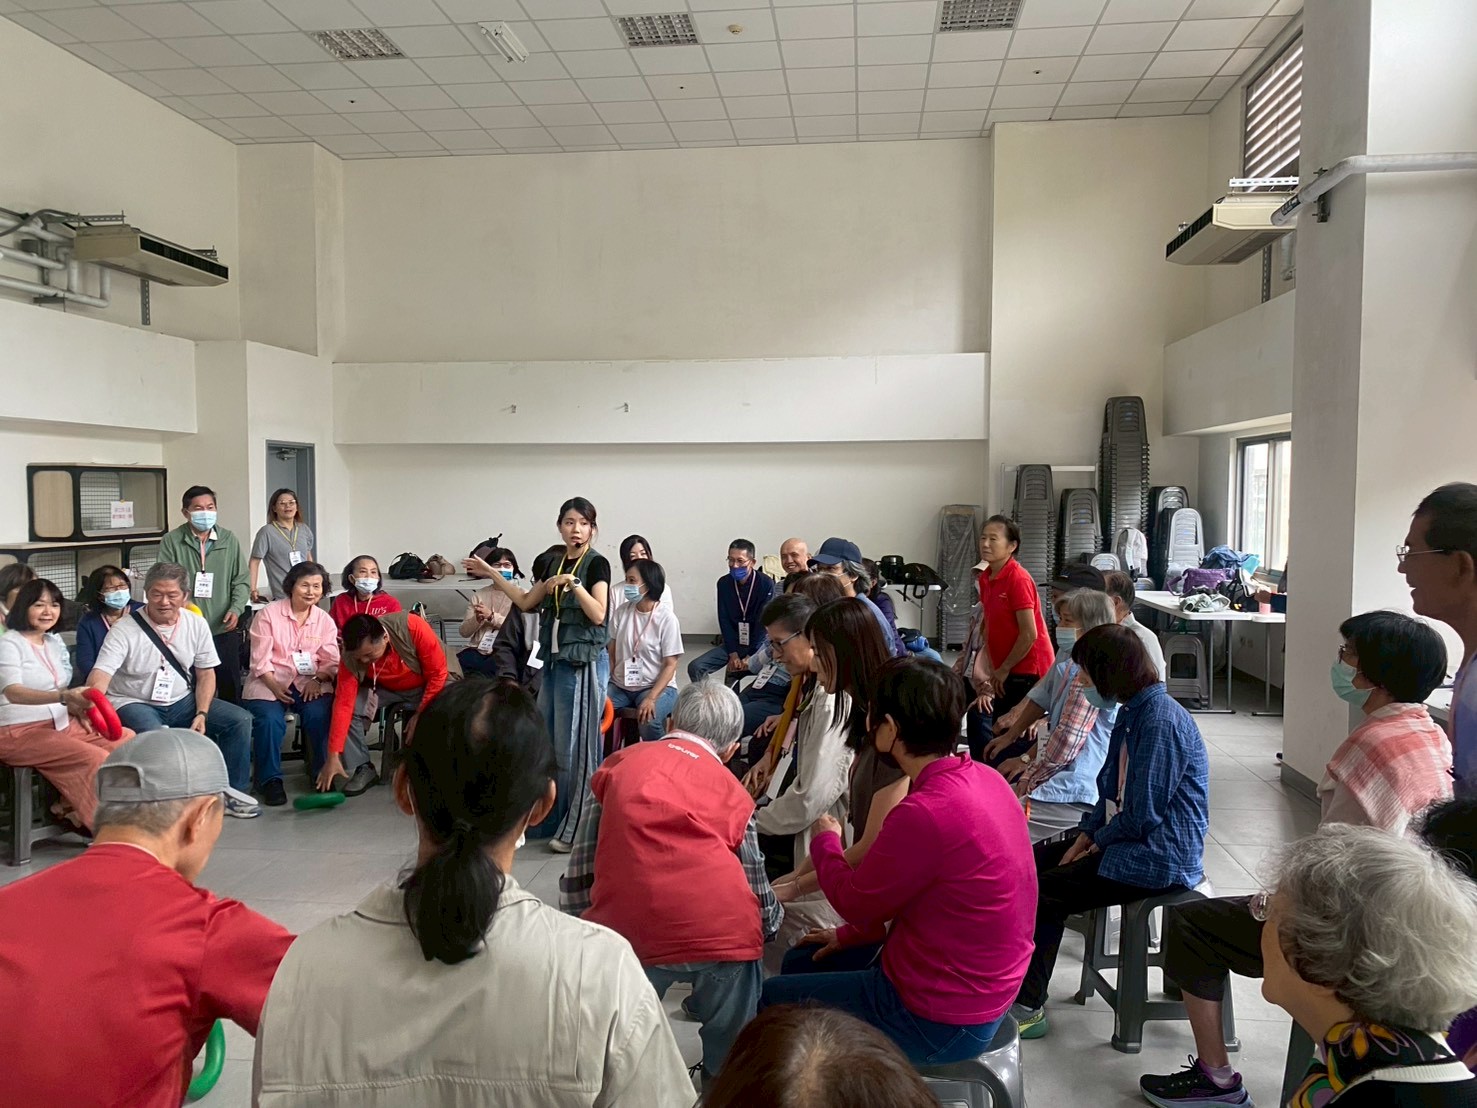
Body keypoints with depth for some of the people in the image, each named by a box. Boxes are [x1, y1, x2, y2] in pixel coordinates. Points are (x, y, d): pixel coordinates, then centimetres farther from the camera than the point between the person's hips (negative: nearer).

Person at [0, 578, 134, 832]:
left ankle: (74, 805, -4)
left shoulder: (55, 641, 14)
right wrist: (63, 697, -44)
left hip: (63, 723, 8)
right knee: (95, 758, -26)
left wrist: (76, 707, 1)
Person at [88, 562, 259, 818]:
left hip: (181, 701, 5)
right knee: (156, 736, -37)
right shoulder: (125, 630, -13)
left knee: (240, 720, -11)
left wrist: (201, 714, -9)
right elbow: (100, 675, -24)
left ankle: (230, 790, 0)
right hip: (135, 703, -5)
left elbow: (206, 674, 4)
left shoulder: (197, 625, 0)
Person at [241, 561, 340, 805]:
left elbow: (330, 661, 7)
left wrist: (317, 680, -14)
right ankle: (270, 780, -9)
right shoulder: (268, 615, 2)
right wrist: (275, 686, -19)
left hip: (310, 682, 2)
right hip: (270, 682, -2)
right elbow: (261, 659, -4)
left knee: (319, 715, -27)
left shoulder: (324, 620, 12)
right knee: (270, 720, -29)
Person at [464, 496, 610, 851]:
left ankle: (578, 829, 5)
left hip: (583, 663, -7)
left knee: (576, 744, -4)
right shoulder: (557, 561, 14)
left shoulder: (596, 563, -7)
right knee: (550, 742, 12)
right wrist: (491, 574, 20)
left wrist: (574, 583, -26)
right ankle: (554, 820, 25)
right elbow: (526, 602, 19)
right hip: (555, 660, 7)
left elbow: (598, 614, -17)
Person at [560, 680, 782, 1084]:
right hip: (723, 932, 1)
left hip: (628, 931, 0)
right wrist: (769, 922, 44)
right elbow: (759, 897, 22)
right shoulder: (732, 791, 20)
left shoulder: (621, 765, 20)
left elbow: (577, 880, 17)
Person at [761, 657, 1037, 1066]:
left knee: (771, 998, 8)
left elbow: (855, 901, -14)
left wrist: (825, 841, 5)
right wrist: (848, 936, 11)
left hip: (939, 1022, -8)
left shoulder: (924, 814, -31)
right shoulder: (986, 779, -4)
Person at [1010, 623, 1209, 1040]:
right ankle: (1024, 986, 14)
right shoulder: (1131, 712, 9)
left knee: (1042, 892, -13)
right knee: (1032, 860, 9)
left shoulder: (1162, 721, -23)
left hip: (1158, 858, -10)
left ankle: (1028, 1006, 2)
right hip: (1127, 838, 10)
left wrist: (1098, 842, -8)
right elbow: (1112, 790, 15)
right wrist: (1085, 837, 3)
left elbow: (1142, 815, -23)